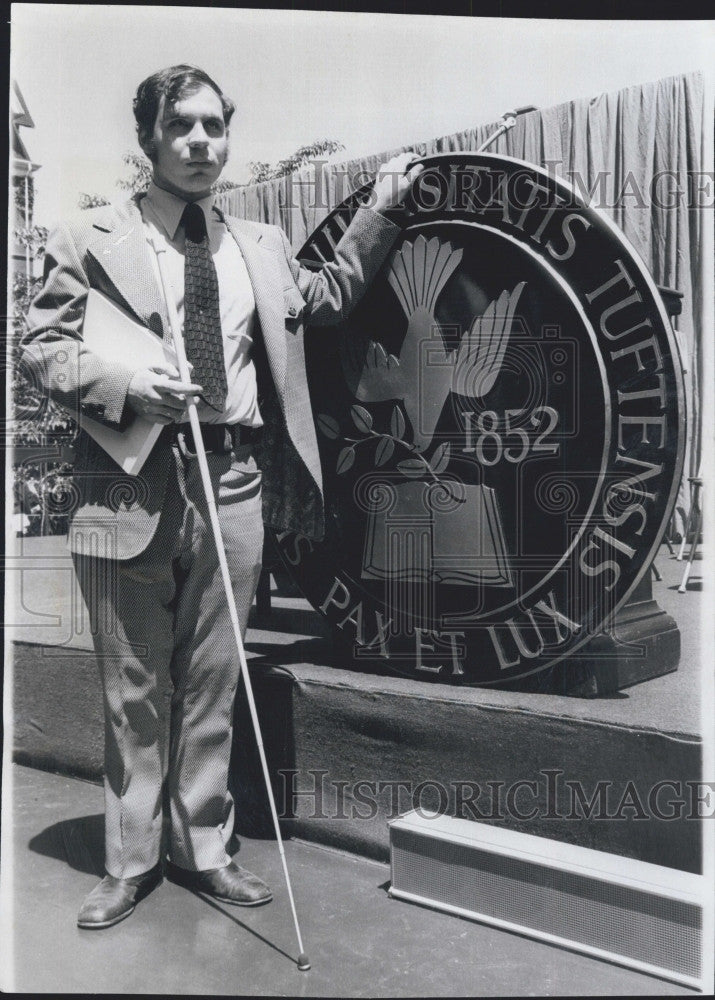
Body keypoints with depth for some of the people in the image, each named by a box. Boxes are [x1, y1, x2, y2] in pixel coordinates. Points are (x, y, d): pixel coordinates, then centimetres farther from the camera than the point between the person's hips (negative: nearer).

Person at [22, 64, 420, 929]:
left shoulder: (260, 246, 15)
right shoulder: (88, 239, 4)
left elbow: (325, 298, 30)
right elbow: (42, 348, 2)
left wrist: (379, 211, 22)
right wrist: (127, 385, -15)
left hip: (232, 486, 3)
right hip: (128, 489, -3)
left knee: (211, 687, 12)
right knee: (134, 692, 7)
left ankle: (202, 851, 28)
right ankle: (129, 865, 25)